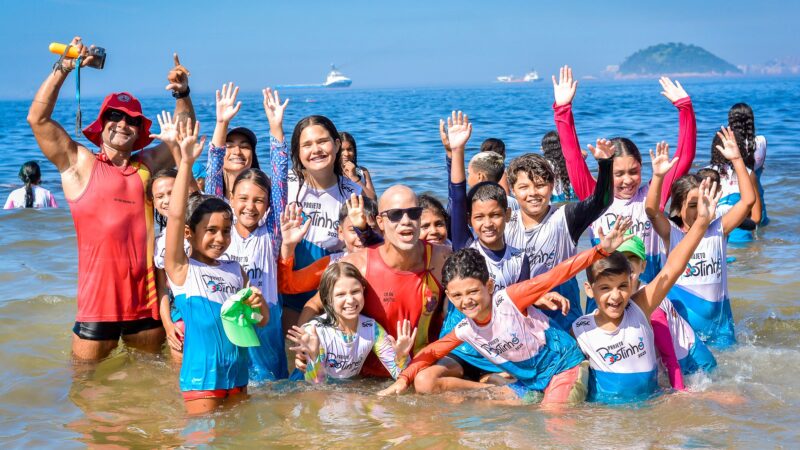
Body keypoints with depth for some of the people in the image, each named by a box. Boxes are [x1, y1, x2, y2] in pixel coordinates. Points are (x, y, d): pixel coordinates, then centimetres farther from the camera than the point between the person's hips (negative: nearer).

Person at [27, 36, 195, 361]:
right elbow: (38, 118, -8)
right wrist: (63, 69, -12)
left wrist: (182, 94, 8)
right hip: (99, 296, -4)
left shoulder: (146, 165, 12)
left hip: (145, 296, 4)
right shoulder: (79, 164, 1)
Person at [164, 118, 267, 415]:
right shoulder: (182, 269, -4)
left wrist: (258, 305, -8)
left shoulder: (235, 270, 10)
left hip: (237, 373, 5)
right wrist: (186, 162, -23)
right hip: (201, 375, -5)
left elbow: (262, 321, 16)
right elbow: (176, 216, -18)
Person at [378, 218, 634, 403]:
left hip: (564, 366, -7)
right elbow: (431, 353, 10)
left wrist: (602, 250, -38)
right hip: (529, 382, 7)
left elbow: (557, 275, -30)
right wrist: (404, 380, -5)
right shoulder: (464, 331, -4)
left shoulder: (510, 299, -23)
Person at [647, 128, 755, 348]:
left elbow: (748, 200, -8)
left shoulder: (718, 230, 1)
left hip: (718, 317, 3)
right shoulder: (672, 234, -4)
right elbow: (651, 211, -23)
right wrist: (658, 176, -38)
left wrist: (737, 160, -17)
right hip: (682, 318, -3)